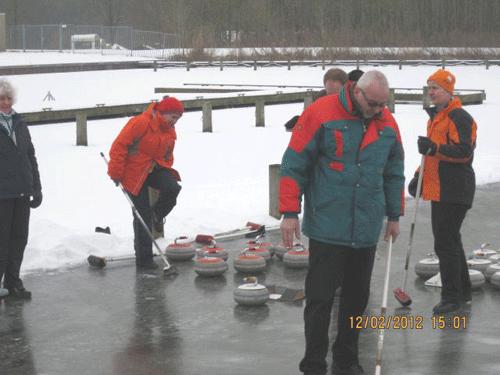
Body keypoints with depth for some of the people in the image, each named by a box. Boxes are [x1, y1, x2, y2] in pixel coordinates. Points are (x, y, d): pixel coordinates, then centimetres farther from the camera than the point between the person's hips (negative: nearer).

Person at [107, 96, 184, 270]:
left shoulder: (170, 132, 5)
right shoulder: (141, 123, -21)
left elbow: (167, 156, 20)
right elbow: (119, 146, -20)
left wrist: (167, 173, 12)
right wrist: (116, 173, -18)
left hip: (155, 168, 6)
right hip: (134, 172, -6)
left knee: (172, 188, -24)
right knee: (143, 215, -5)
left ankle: (157, 215, 8)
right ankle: (144, 258, 7)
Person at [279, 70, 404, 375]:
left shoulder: (388, 124, 6)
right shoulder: (320, 113, -10)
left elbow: (394, 173, 19)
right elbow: (294, 165, -7)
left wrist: (394, 215, 18)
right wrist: (290, 213, -10)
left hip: (366, 231, 5)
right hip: (327, 228, -5)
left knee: (357, 299, 12)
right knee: (320, 299, -2)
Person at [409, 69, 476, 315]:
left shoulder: (459, 118, -14)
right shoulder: (435, 117, 17)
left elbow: (464, 152, -24)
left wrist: (434, 147, -32)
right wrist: (419, 177, 19)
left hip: (454, 191, -10)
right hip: (438, 190, 10)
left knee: (445, 244, -9)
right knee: (450, 241, 17)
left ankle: (452, 297, -2)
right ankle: (462, 291, 28)